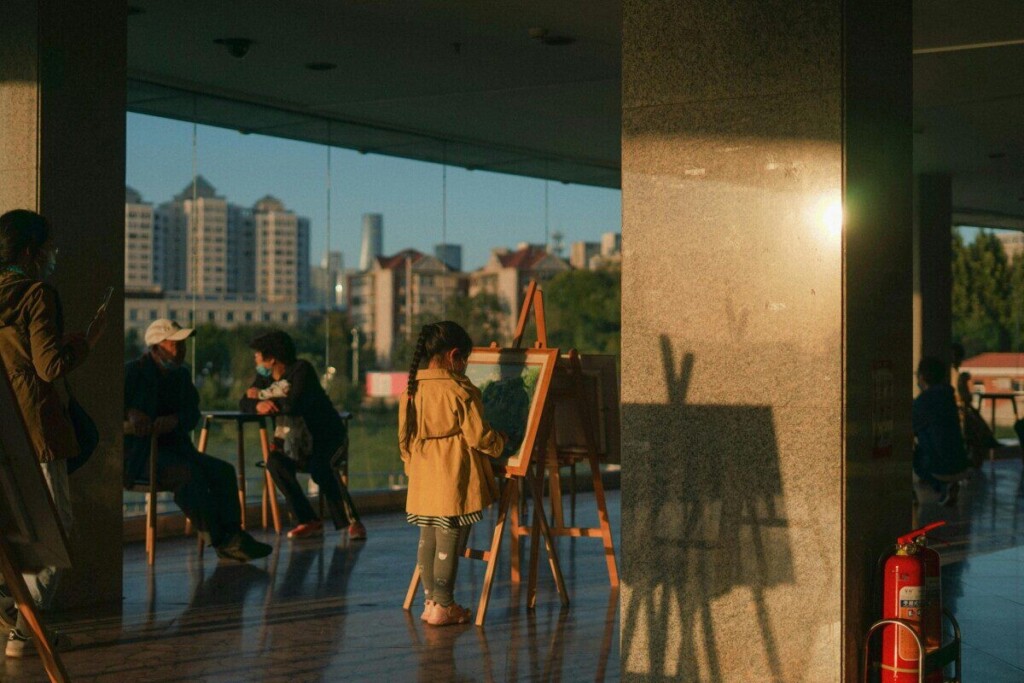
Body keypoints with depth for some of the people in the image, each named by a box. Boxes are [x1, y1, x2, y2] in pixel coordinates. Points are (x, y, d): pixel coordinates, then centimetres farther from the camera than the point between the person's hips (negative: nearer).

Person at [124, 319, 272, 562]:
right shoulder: (133, 372, -5)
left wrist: (173, 421, -18)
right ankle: (222, 542, -28)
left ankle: (232, 535, -18)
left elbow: (192, 415, 4)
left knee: (223, 470, -11)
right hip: (138, 453, -8)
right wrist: (131, 413, -32)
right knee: (188, 473, -32)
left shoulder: (181, 375, 13)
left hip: (173, 448, 8)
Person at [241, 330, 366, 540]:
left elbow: (293, 405, -32)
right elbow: (244, 403, 2)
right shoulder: (265, 377, 5)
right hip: (300, 443, 6)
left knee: (320, 466, -35)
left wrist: (265, 398, -16)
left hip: (330, 438, -6)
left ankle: (352, 522, -27)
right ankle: (308, 521, -17)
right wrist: (259, 405, -22)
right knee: (275, 461, -22)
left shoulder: (301, 370, -18)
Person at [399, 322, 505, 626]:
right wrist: (500, 442, 11)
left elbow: (404, 438, 13)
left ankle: (430, 601, 20)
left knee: (428, 540, 13)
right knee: (450, 543, -1)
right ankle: (443, 606, 3)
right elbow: (479, 436, -10)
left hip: (423, 483, 6)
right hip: (454, 482, -6)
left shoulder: (411, 391, 5)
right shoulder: (461, 391, -13)